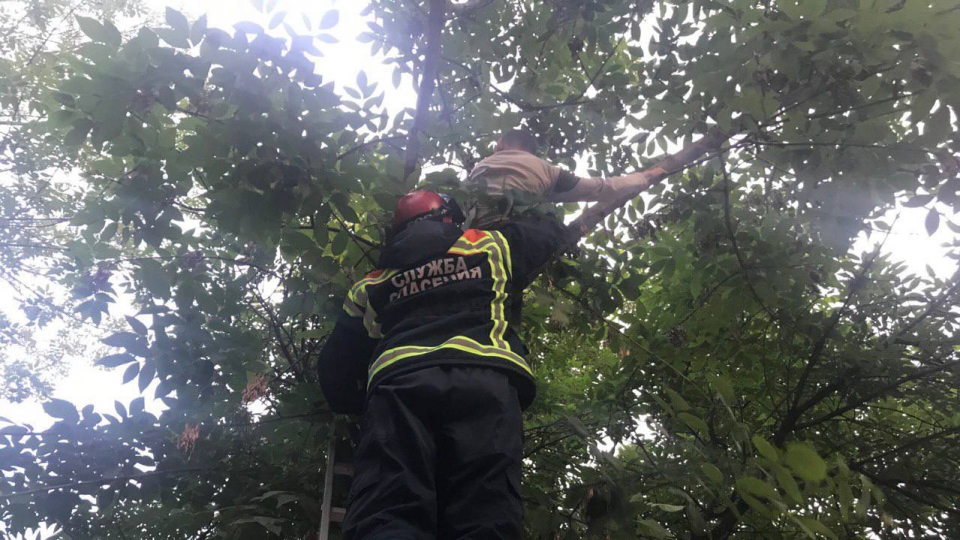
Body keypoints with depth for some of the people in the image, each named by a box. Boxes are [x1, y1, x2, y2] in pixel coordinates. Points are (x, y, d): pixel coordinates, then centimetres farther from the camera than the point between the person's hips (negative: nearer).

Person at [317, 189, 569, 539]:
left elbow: (335, 370, 30)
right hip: (484, 378, 0)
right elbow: (554, 232, 49)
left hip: (398, 381, 1)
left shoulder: (370, 286, 33)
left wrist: (367, 404, 46)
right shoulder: (490, 247, 31)